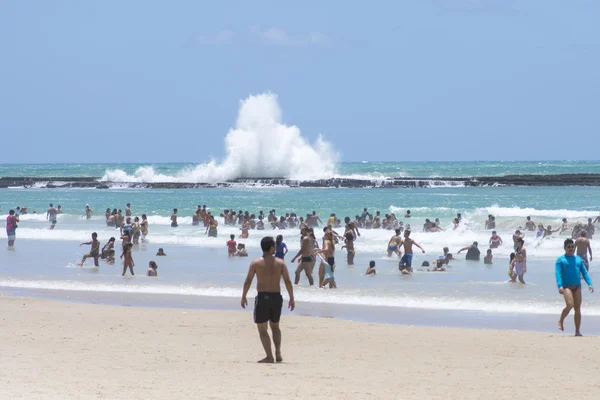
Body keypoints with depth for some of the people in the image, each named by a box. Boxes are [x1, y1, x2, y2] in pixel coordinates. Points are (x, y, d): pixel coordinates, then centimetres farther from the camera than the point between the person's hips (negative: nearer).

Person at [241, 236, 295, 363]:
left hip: (262, 297, -3)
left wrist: (243, 297, 7)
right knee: (275, 326, 22)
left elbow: (248, 281, -5)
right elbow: (288, 282, -1)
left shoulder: (256, 263, -4)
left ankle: (269, 356, -3)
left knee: (262, 329, 5)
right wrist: (292, 298, 6)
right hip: (276, 297, 3)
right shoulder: (280, 263, 2)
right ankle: (278, 353, 10)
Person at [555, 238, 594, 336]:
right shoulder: (560, 260, 2)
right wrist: (560, 286, -22)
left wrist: (589, 284, 0)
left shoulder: (578, 259, 17)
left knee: (578, 309, 1)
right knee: (570, 304, -23)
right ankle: (561, 321, 2)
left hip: (577, 286, 5)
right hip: (566, 286, -5)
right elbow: (558, 273, -8)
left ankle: (577, 331, 6)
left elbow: (584, 272, 14)